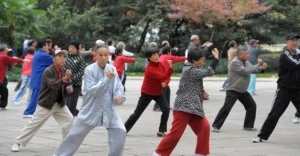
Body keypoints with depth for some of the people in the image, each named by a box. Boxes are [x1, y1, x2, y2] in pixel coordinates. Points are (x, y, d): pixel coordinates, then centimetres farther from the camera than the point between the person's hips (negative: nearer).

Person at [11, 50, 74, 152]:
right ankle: (18, 143, 7)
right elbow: (53, 85, -30)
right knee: (34, 124, -3)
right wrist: (65, 78, -44)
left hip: (60, 103, 6)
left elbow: (68, 84, 14)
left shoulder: (64, 71, 4)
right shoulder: (48, 71, -18)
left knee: (69, 119, -5)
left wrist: (69, 88, -11)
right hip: (46, 103, -6)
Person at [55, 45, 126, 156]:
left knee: (120, 131, -12)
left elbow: (119, 87, -3)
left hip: (109, 109, 3)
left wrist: (119, 96, -26)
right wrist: (107, 79, -32)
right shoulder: (90, 70, -14)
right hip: (91, 109, -3)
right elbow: (92, 91, -21)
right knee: (76, 134, 6)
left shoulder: (112, 69, -2)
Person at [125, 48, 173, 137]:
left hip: (158, 92, 6)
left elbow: (165, 73, 7)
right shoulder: (149, 69, -26)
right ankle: (124, 129, 18)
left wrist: (164, 82, -13)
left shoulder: (159, 64, -4)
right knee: (137, 113, 3)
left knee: (166, 110, -14)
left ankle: (161, 131, -5)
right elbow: (163, 77, -33)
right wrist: (170, 67, -41)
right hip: (147, 93, -6)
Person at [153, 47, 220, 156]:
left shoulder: (192, 68, 12)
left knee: (204, 127, 1)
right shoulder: (190, 70, -17)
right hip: (184, 106, -10)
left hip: (193, 106, 10)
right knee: (176, 132, -8)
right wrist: (216, 58, -14)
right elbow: (209, 72, -20)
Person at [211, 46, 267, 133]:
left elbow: (253, 70, 12)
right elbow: (246, 71, -25)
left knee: (252, 106, 8)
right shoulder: (235, 62, -18)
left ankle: (248, 126, 18)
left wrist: (262, 68, -8)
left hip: (243, 90, 9)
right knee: (226, 108, -14)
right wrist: (257, 65, -18)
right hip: (233, 90, -9)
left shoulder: (246, 62, 10)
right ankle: (216, 126, -7)